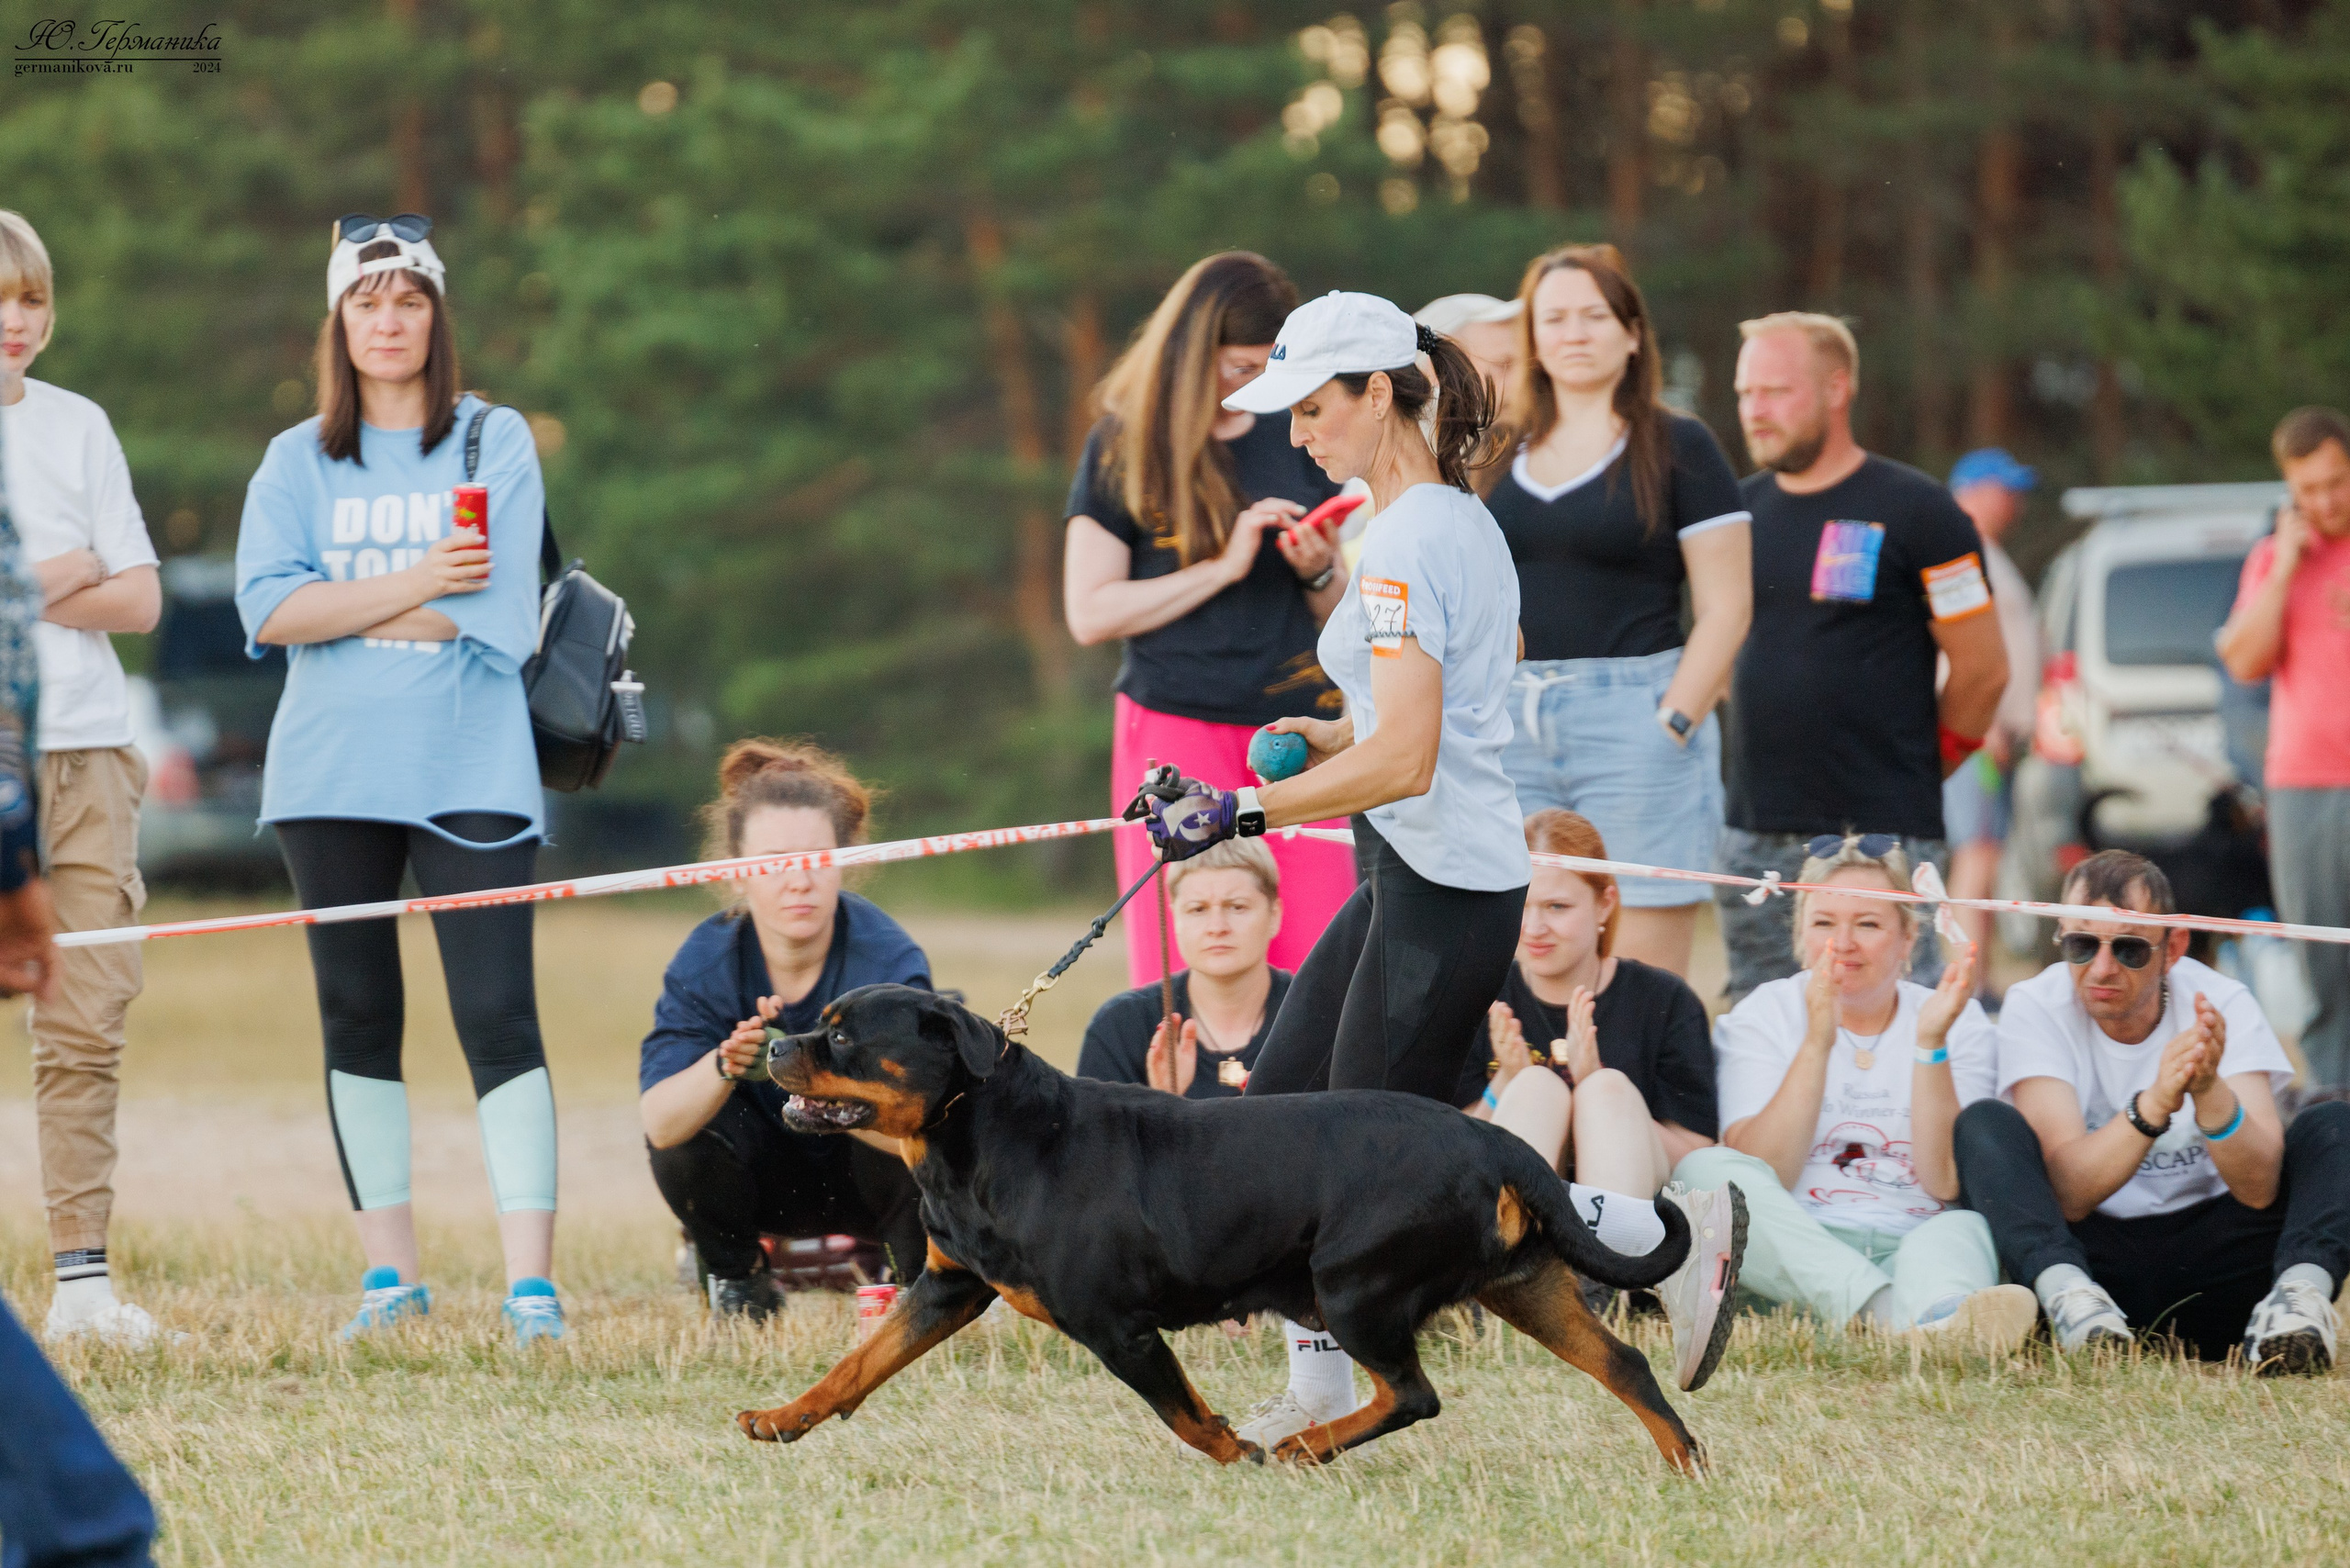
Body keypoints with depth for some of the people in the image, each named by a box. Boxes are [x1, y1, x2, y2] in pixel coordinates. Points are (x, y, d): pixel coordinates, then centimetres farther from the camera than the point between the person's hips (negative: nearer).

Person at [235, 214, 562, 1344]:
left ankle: (530, 1282, -14)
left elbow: (494, 614, -8)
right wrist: (414, 589, -11)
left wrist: (341, 610, -5)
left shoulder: (496, 445, 5)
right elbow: (266, 607, -4)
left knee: (498, 1017, -11)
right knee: (358, 1022, 6)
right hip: (328, 778, 3)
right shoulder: (298, 462, 11)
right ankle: (390, 1273, 13)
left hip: (469, 772, -3)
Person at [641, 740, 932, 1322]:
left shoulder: (888, 959, -27)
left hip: (864, 1174, -2)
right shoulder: (705, 962, -21)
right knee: (682, 1135, -29)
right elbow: (659, 1121, -32)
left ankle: (915, 1278, -1)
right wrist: (724, 1066, -53)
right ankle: (736, 1278, 2)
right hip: (771, 1181, 2)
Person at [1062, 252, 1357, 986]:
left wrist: (1317, 572, -4)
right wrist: (1224, 567, -10)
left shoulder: (1294, 438, 11)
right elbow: (1090, 613, -5)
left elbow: (1340, 613, 18)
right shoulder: (1123, 449, 2)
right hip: (1177, 727, -3)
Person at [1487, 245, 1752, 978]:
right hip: (1512, 723, 5)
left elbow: (1725, 608, -2)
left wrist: (1674, 723, -12)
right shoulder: (1500, 457, 15)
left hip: (1631, 717, -4)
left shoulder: (1677, 449, 2)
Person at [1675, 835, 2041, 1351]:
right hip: (1793, 1260, 0)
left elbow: (1947, 1183, -4)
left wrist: (1931, 1045, -13)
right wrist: (1817, 1042, -16)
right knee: (1706, 1169, -28)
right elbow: (1758, 1178, -8)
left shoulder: (1959, 1022, 10)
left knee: (1967, 1228, -31)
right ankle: (1895, 1313, -50)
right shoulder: (1763, 1016, 9)